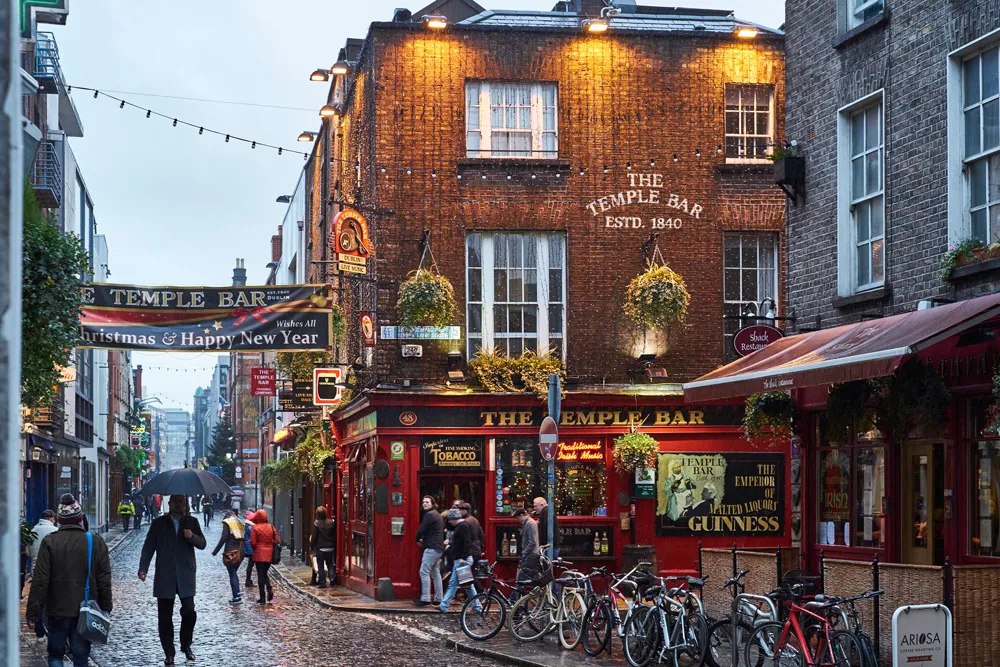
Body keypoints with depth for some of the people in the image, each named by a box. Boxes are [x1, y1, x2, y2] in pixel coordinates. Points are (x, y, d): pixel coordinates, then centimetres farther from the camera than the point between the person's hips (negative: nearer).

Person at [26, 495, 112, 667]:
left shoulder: (49, 542, -8)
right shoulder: (96, 542, -2)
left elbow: (40, 581, -9)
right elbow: (104, 581, 0)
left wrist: (32, 613, -4)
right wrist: (105, 609, 9)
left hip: (57, 611, -1)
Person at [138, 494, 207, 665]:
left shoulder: (192, 522, 10)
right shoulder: (159, 523, 7)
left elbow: (202, 543, 6)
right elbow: (148, 547, 2)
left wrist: (192, 537, -16)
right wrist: (143, 568, -10)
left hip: (186, 576, 0)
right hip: (165, 577, 0)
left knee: (189, 611, -11)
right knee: (165, 617, 2)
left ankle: (186, 645, 10)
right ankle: (168, 652, 12)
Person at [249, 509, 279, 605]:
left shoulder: (255, 528, -10)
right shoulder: (271, 527, 2)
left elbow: (252, 542, -12)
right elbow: (277, 540, 2)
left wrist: (255, 549, 7)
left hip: (259, 555, -4)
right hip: (269, 554, 4)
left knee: (260, 575, 2)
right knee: (264, 573, 20)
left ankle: (262, 598, 1)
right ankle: (269, 589, -6)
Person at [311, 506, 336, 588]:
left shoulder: (316, 524, -10)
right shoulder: (331, 523, 1)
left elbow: (314, 537, -10)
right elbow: (335, 536, 7)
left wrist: (312, 546, 3)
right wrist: (335, 547, 15)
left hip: (320, 548, -4)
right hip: (330, 548, 4)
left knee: (320, 566, 4)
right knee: (330, 564, 18)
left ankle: (323, 582, 2)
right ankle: (332, 577, -1)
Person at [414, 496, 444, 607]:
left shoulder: (429, 514, -11)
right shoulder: (438, 515, 21)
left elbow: (421, 530, -15)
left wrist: (418, 540, 5)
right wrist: (424, 539, 16)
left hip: (431, 548, -10)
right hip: (439, 548, 10)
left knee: (424, 572, -11)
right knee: (435, 573, 12)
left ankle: (425, 599, -15)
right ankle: (438, 599, 13)